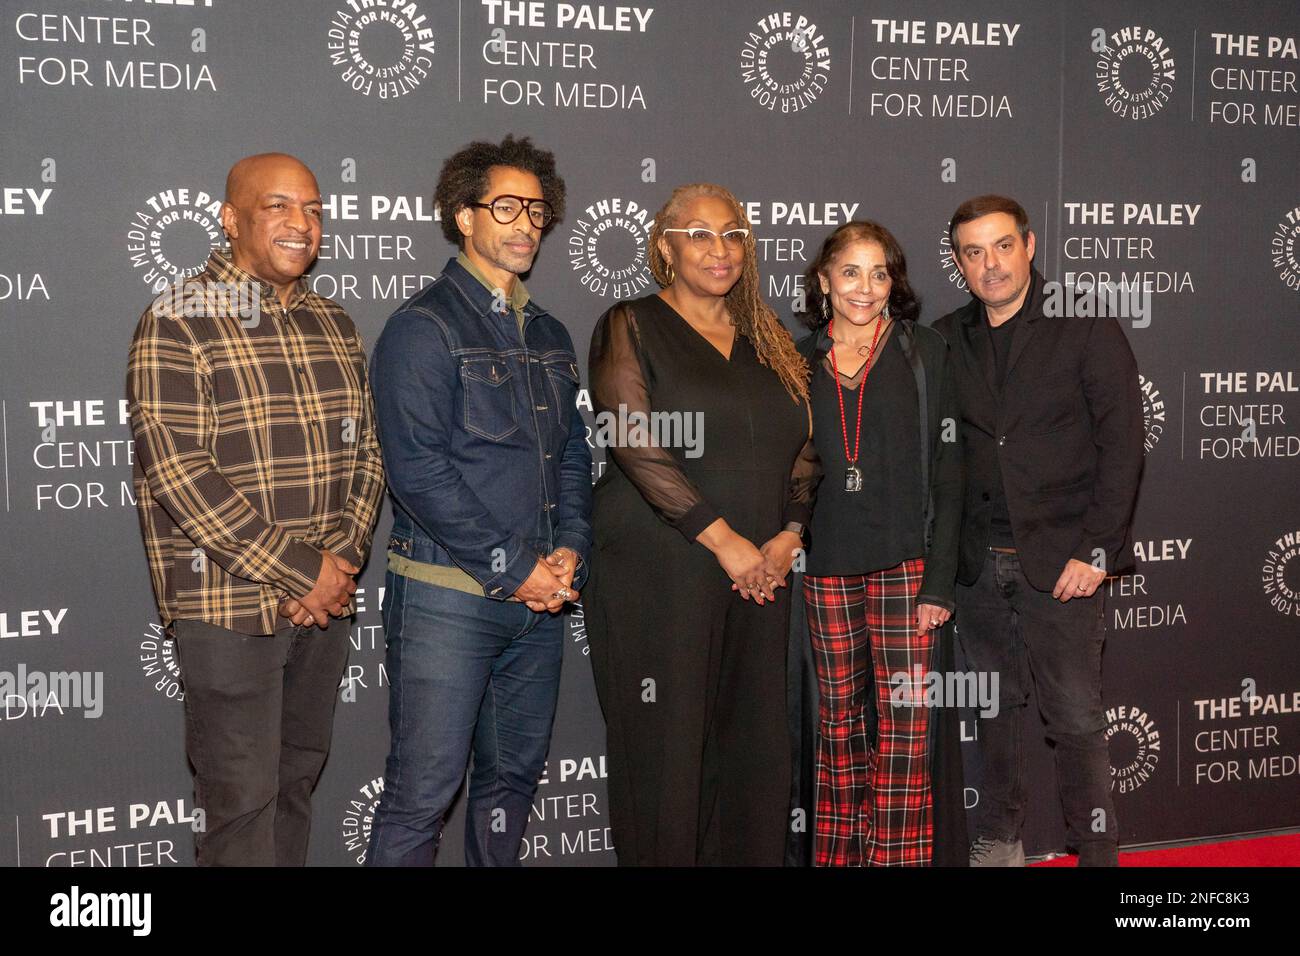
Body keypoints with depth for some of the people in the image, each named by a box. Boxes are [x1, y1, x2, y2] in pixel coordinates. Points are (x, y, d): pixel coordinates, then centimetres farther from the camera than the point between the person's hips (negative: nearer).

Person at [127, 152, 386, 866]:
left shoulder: (333, 325, 11)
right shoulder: (179, 323, -9)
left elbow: (363, 453, 12)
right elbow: (176, 472, -17)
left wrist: (340, 559, -5)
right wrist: (300, 568, -17)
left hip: (324, 600, 6)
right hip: (229, 608, -6)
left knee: (298, 779, 17)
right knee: (242, 799, 2)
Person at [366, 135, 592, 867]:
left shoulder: (549, 335, 16)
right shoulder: (424, 327, -7)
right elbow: (418, 470, -15)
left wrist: (569, 551, -1)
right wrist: (513, 569, -15)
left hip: (540, 597, 7)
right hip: (449, 596, -7)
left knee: (515, 775, 15)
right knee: (424, 791, -4)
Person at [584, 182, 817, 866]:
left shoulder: (767, 342, 18)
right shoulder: (632, 327, 1)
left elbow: (800, 450, 18)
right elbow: (635, 445, -11)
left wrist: (788, 535, -1)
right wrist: (723, 538, -14)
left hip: (759, 576, 5)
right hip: (658, 575, -5)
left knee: (754, 751, 5)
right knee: (665, 751, -3)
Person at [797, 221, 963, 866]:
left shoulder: (924, 352, 2)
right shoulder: (800, 362, 9)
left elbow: (948, 471, -2)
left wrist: (940, 580, -8)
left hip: (905, 565, -2)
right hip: (827, 568, 2)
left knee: (903, 722, -3)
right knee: (839, 717, 8)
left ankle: (900, 856, 6)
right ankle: (838, 854, 19)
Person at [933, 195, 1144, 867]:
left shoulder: (1085, 327, -2)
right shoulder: (946, 341, 8)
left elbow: (1122, 441, -5)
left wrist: (1096, 550, -11)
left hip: (1061, 560, -3)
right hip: (979, 562, 3)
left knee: (1075, 718, -1)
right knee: (993, 709, 11)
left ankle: (1097, 851, 12)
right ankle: (1000, 838, 25)